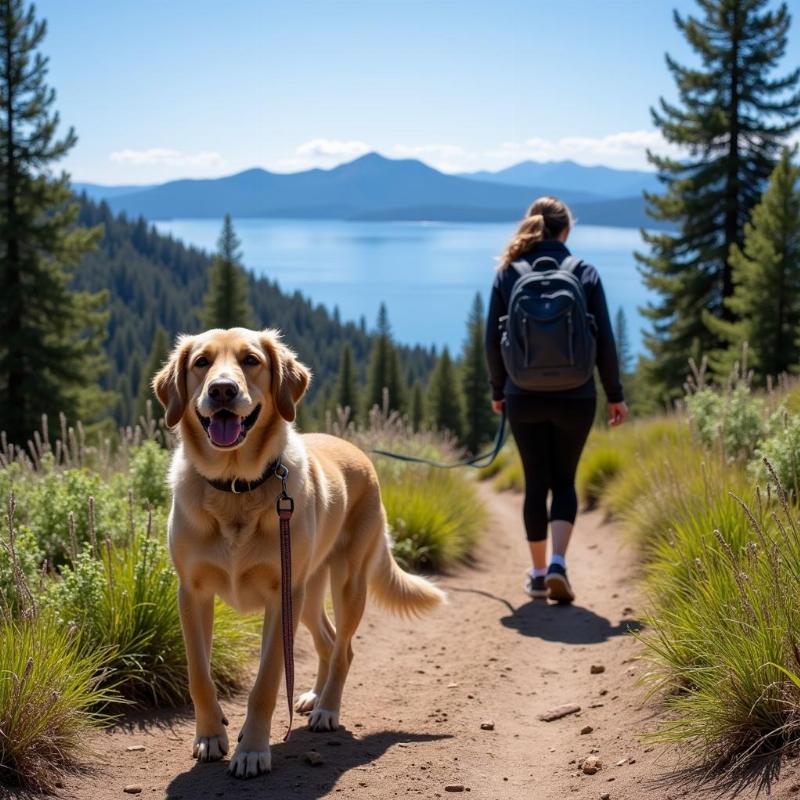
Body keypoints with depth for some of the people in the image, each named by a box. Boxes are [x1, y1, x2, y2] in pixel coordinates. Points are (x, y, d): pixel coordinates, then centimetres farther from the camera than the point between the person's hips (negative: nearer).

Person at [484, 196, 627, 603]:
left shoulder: (508, 273, 0)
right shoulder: (584, 273, -2)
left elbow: (493, 340, 2)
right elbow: (604, 340, -3)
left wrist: (498, 390, 14)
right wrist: (615, 395, 6)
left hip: (524, 398, 1)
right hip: (574, 398, -1)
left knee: (536, 482, 13)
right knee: (564, 481, 12)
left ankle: (539, 573, 17)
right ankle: (558, 562, -8)